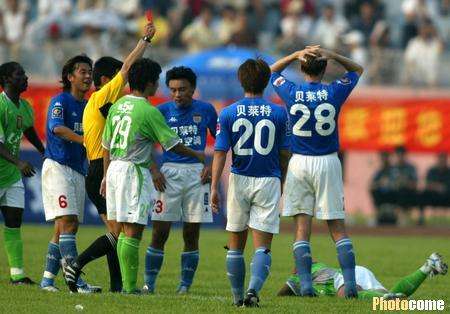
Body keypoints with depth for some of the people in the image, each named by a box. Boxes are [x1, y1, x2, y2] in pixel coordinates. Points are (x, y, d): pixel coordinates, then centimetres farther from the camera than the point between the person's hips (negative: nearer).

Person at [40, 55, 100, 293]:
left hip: (78, 170, 8)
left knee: (69, 227, 6)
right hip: (57, 166, -8)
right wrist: (85, 140, -34)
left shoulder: (88, 106, 17)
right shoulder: (60, 101, -6)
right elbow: (57, 128, -25)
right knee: (66, 222, -15)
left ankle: (48, 278, 11)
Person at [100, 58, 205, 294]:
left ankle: (126, 284, 13)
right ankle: (129, 287, -8)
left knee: (124, 230, 12)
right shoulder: (149, 111, -12)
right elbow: (172, 144, -8)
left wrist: (106, 175, 23)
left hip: (114, 168, 8)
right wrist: (197, 156, 8)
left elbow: (106, 145, 16)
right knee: (133, 232, -7)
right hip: (134, 171, -8)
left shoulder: (117, 106, 10)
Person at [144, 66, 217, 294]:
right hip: (169, 173, -1)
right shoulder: (162, 111, 3)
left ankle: (185, 285, 9)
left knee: (191, 235, 2)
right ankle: (148, 284, 1)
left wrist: (212, 166, 2)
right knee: (160, 233, -4)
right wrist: (153, 170, -5)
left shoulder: (205, 110, 5)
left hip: (197, 174, 1)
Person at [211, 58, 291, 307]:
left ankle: (238, 296, 19)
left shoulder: (228, 113, -3)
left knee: (236, 244, 14)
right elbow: (284, 153, 6)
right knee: (262, 246, -3)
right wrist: (281, 181, 21)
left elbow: (220, 153, -7)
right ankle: (253, 290, -23)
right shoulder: (278, 114, -2)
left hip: (239, 181, 1)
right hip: (269, 181, -1)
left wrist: (214, 187, -6)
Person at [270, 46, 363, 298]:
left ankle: (305, 284, -5)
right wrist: (332, 56, -2)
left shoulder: (292, 93, -5)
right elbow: (357, 70, 14)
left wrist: (296, 55, 1)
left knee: (302, 227, 2)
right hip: (328, 163, 0)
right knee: (338, 227, 2)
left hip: (299, 163, 0)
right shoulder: (334, 93, -5)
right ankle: (351, 284, -4)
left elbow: (273, 71, 17)